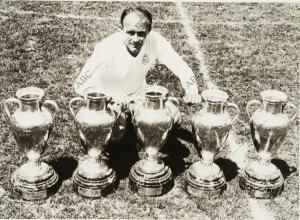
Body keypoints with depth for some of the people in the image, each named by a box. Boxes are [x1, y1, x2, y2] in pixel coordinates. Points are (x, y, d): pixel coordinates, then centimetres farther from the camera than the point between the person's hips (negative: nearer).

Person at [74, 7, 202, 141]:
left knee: (174, 118, -14)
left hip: (138, 93, 4)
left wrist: (191, 92, -38)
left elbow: (183, 69, -17)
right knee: (115, 134, -29)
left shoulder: (155, 41, -21)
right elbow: (79, 85, -34)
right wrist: (112, 95, -51)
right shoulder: (107, 48, -30)